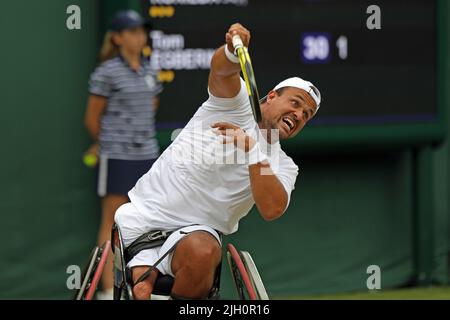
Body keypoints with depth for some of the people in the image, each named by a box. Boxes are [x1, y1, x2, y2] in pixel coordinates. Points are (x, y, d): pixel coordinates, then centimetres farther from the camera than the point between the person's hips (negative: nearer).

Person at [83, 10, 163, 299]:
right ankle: (108, 291, 2)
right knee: (112, 223, -2)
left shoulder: (149, 72, 9)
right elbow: (92, 119, -2)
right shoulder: (106, 73, -9)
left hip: (146, 155, 6)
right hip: (117, 157, -6)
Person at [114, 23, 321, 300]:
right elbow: (222, 70, -19)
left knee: (202, 253, -33)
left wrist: (252, 150, -21)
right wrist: (233, 49, -43)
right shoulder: (238, 103, 4)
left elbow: (272, 209, -12)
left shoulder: (283, 166, 9)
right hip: (144, 211, -1)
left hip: (196, 231, 1)